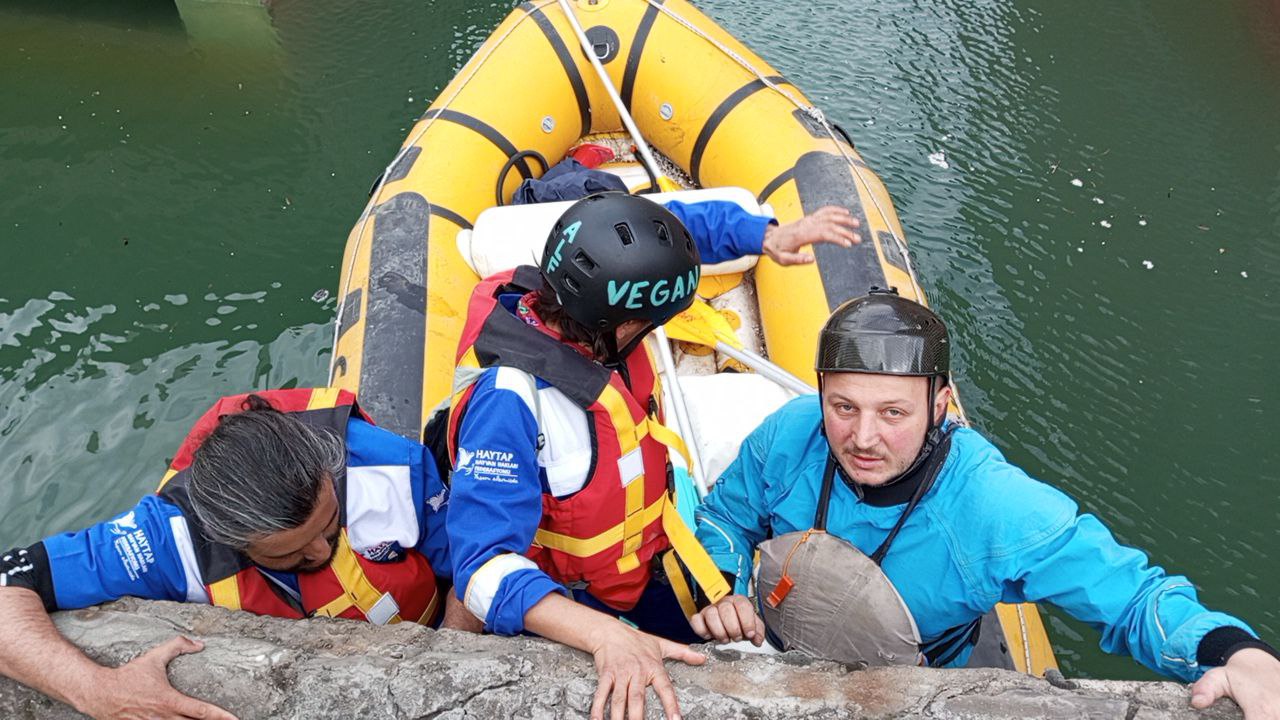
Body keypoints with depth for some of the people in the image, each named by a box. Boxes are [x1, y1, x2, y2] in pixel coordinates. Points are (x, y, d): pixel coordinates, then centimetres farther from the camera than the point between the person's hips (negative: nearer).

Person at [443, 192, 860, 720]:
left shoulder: (582, 301, -16)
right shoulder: (509, 399, -36)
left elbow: (683, 222, 2)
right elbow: (486, 568, -38)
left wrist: (772, 236, -11)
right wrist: (609, 637, -50)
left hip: (651, 571, 7)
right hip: (570, 617, -6)